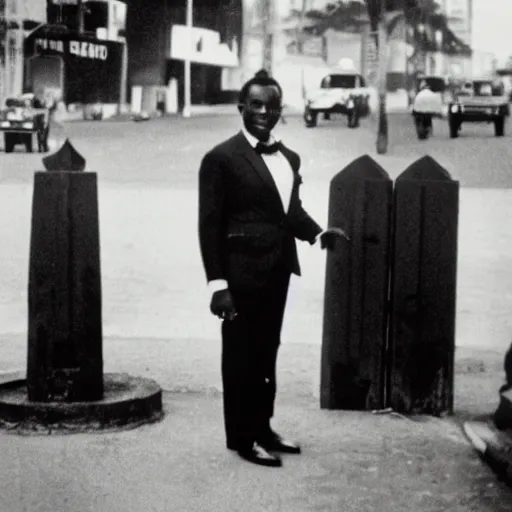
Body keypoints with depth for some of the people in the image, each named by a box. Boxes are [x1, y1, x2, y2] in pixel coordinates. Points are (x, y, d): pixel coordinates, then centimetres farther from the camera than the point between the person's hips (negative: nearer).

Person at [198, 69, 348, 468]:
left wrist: (317, 233, -5)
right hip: (242, 273, -7)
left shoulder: (289, 158, 10)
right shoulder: (222, 158, -11)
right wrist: (217, 282, -17)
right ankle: (242, 438, 16)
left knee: (267, 353, 17)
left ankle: (263, 427, 31)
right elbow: (210, 224, -12)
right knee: (241, 356, 5)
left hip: (277, 271, 7)